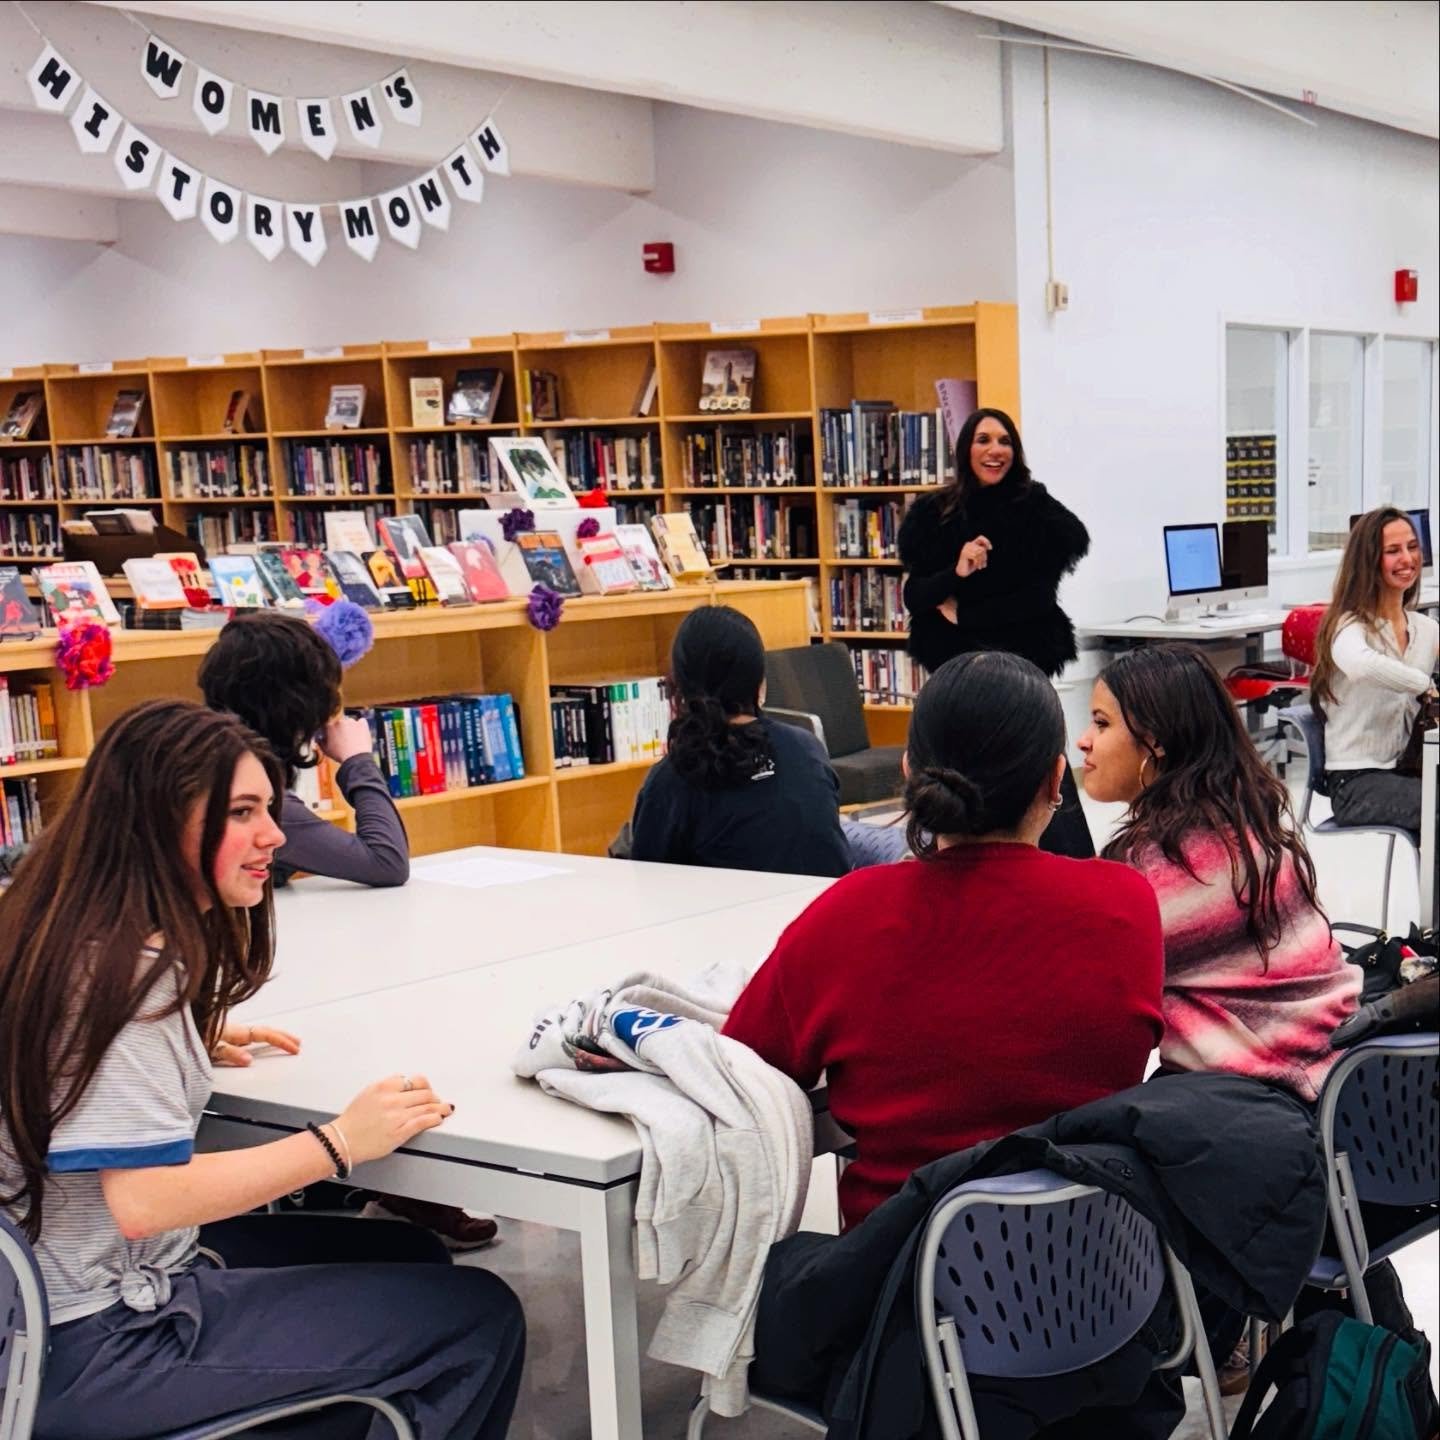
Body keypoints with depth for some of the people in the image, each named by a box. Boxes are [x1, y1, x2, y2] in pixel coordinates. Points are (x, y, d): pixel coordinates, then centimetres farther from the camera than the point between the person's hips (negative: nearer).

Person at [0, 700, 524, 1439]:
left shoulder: (90, 936, 5)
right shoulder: (129, 972, -24)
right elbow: (142, 1199, -29)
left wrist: (193, 1041, 13)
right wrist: (340, 1142, -25)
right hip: (103, 1344, -10)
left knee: (410, 1254, 22)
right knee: (480, 1320, -9)